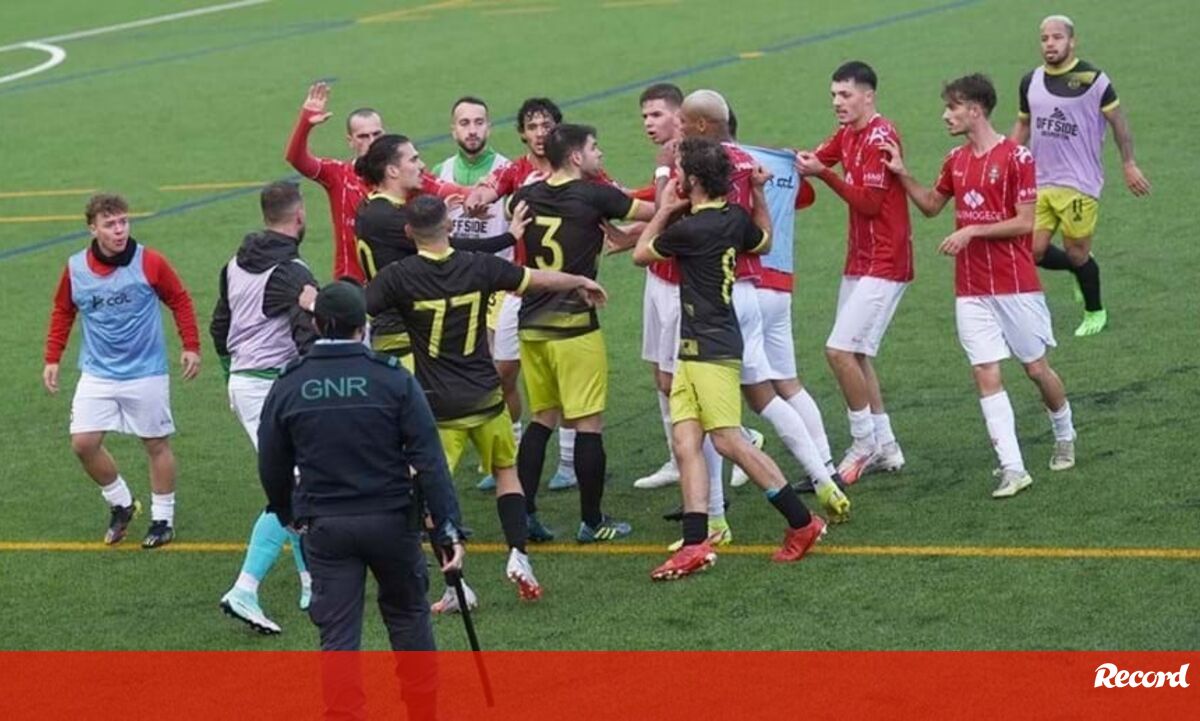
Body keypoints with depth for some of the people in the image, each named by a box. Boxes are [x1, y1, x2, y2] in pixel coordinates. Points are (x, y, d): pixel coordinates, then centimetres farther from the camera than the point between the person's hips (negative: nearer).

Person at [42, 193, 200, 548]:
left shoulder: (149, 262, -12)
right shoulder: (75, 269, -5)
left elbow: (179, 300, 1)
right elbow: (62, 312, 11)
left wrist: (191, 347, -4)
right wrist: (52, 359, 8)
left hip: (146, 373, -2)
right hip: (97, 374, 2)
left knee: (156, 444, 6)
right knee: (83, 442, -6)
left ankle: (163, 519, 22)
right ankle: (121, 504, 16)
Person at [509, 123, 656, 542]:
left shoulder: (525, 197, 6)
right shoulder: (594, 196, -11)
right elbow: (655, 213, -4)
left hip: (532, 324, 6)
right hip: (574, 326, -6)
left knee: (542, 418, 16)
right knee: (588, 424, 1)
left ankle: (524, 514, 12)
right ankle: (592, 522, 4)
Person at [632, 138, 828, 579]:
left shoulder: (689, 229, -16)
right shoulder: (735, 218, 9)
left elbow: (641, 255, 0)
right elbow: (764, 243, 31)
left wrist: (664, 210, 11)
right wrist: (759, 194, 27)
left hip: (711, 348, -10)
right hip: (692, 349, 10)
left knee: (728, 440, -9)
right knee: (685, 443, 1)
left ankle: (802, 522, -2)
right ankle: (695, 544, -7)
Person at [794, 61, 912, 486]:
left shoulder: (880, 137, -16)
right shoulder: (847, 135, 11)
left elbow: (869, 202, -18)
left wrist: (824, 174, -20)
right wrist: (802, 161, -10)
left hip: (883, 264, -9)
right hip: (859, 261, 9)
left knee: (841, 350, -13)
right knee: (855, 355, 11)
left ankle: (866, 444, -1)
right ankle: (885, 447, 19)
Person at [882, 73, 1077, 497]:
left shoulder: (1016, 157, -10)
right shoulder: (956, 160, 9)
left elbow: (1024, 223, -13)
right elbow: (931, 205, 23)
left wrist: (973, 231, -18)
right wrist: (902, 174, 8)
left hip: (1015, 285, -5)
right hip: (971, 290, 5)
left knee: (1036, 368, 6)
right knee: (986, 374, -6)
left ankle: (1064, 436, 34)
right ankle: (1012, 468, -8)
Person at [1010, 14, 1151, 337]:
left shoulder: (1092, 79, -9)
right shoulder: (1031, 81, 7)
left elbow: (1118, 121, -3)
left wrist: (1129, 164, -4)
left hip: (1079, 184, -5)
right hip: (1039, 181, 5)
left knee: (1076, 253, 1)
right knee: (1034, 251, -2)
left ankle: (1095, 312, 26)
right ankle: (1082, 266, 29)